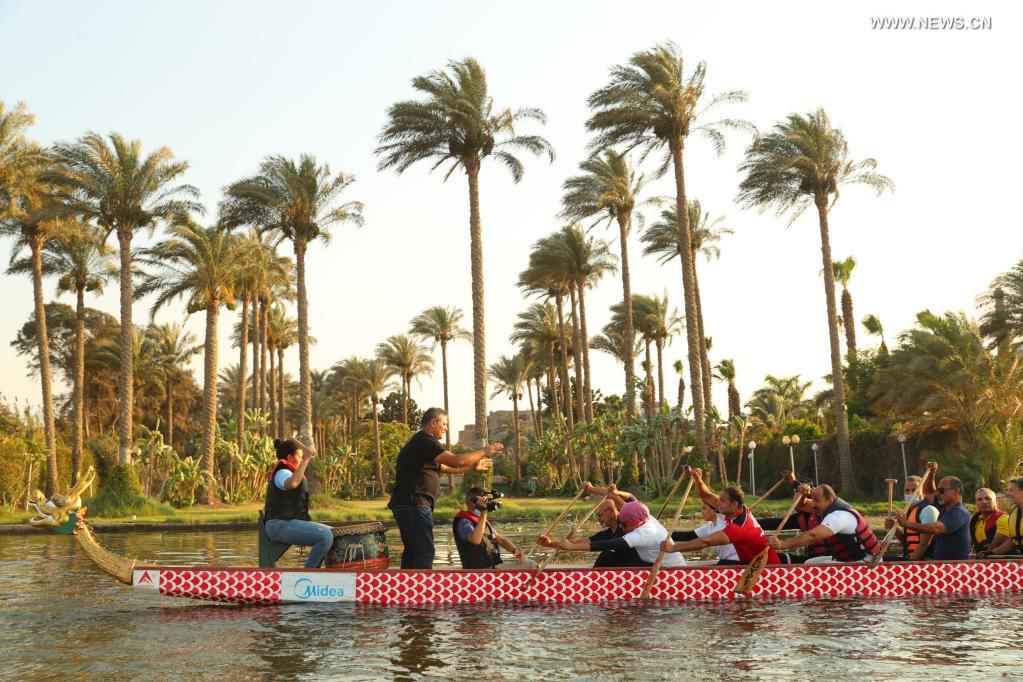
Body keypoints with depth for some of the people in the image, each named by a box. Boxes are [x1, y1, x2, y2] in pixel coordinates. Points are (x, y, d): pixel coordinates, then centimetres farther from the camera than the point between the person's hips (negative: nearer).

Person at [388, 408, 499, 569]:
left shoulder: (420, 443, 21)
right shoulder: (425, 442, -13)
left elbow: (445, 467, 28)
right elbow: (457, 461, -21)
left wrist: (474, 467, 27)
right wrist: (484, 452, -8)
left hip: (406, 506, 11)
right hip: (414, 505, -11)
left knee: (412, 551, 16)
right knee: (424, 552, -11)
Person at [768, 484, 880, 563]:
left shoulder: (839, 515, -27)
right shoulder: (830, 506, 3)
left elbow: (812, 536, -41)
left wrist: (782, 544, -48)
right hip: (845, 558, 10)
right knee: (809, 563, 4)